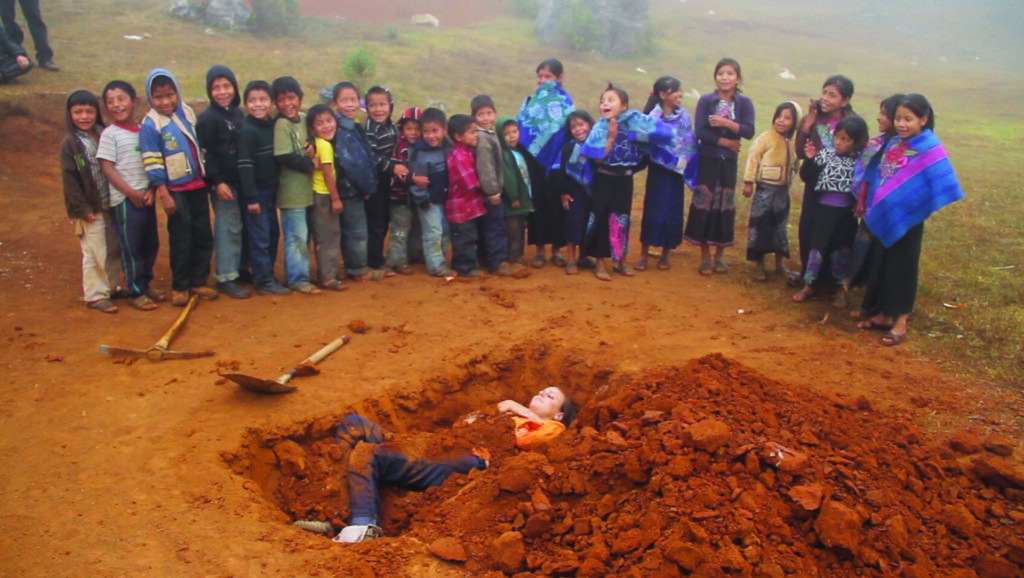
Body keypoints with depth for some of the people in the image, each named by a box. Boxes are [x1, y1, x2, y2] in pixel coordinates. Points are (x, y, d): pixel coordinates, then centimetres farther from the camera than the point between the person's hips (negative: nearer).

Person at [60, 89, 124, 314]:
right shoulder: (70, 143, -8)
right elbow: (69, 179, -10)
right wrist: (82, 208, -14)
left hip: (111, 204, 5)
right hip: (90, 209, -5)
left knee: (115, 250, 12)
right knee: (95, 253, -1)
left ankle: (110, 287, 28)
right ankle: (95, 295, 11)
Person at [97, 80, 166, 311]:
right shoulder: (109, 134, -6)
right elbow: (107, 167, -10)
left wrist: (150, 190, -5)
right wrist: (131, 192, -15)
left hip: (145, 196, 5)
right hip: (124, 199, -5)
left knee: (150, 244, 13)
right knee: (130, 247, 1)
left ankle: (146, 283, 29)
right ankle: (136, 292, 12)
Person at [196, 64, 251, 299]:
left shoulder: (239, 114, 13)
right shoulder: (207, 119, -7)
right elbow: (205, 154, -12)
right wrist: (217, 182, -18)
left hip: (243, 181, 7)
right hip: (223, 183, -7)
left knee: (244, 226, 12)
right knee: (228, 228, -6)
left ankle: (241, 268, 25)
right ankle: (225, 278, 1)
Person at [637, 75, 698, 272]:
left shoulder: (683, 116, 3)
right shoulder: (653, 116, -10)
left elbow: (690, 143, 5)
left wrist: (684, 162, -5)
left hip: (677, 171, 4)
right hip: (658, 170, -3)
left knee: (673, 212, 7)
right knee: (653, 211, 0)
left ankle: (665, 255, 20)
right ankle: (644, 254, 11)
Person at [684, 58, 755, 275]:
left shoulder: (744, 103, 1)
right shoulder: (706, 100, -3)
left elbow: (749, 131, -11)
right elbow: (700, 131, -11)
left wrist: (726, 123, -22)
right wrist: (725, 141, -13)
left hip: (728, 162, 1)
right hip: (707, 160, -1)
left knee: (725, 207, 6)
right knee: (703, 205, -1)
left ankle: (720, 255, 17)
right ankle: (705, 256, 10)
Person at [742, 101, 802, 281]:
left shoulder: (794, 143, 4)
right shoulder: (766, 138, -11)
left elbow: (795, 165, 14)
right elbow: (753, 158, -11)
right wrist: (748, 182, -13)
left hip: (783, 190, 5)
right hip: (765, 188, -5)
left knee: (781, 227, 13)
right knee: (759, 226, -1)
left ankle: (779, 264, 25)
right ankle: (759, 266, 10)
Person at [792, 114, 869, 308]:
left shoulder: (861, 161, -6)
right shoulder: (826, 154, -3)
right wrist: (810, 159, -15)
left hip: (846, 213, 0)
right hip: (825, 209, 1)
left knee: (841, 250, 11)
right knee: (817, 245, 7)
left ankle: (840, 288, 25)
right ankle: (808, 285, 20)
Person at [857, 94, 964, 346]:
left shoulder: (930, 148, -13)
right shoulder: (893, 144, 5)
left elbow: (940, 185, -13)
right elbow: (876, 174, 15)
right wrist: (868, 202, 12)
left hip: (906, 219, -6)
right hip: (882, 217, 6)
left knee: (902, 267, 3)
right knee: (881, 264, 13)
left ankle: (901, 321, 15)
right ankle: (884, 315, 26)